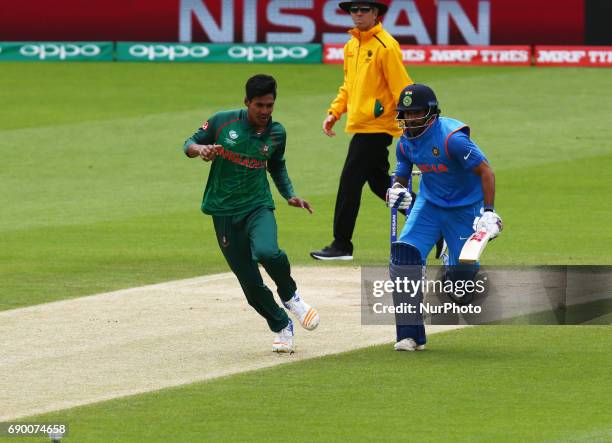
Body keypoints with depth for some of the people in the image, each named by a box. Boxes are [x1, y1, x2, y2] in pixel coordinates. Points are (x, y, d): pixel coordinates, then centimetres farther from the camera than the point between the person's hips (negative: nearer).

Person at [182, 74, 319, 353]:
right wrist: (200, 149, -19)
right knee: (250, 283, -1)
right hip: (224, 213, 0)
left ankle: (290, 296, -3)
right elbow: (190, 144, 4)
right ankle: (282, 328, 23)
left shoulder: (276, 133, 2)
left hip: (258, 207, 0)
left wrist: (290, 196, 7)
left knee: (267, 252, -32)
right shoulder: (223, 122, -6)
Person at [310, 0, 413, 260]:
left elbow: (401, 88, -16)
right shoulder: (351, 46, 13)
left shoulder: (385, 46, -13)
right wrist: (334, 112, 10)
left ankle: (341, 246, -1)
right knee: (380, 183, 15)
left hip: (375, 126, -9)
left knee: (350, 183, -7)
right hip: (361, 126, 9)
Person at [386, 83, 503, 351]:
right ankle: (411, 335, -15)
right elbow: (401, 175, 10)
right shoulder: (406, 143, -5)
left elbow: (485, 171, -23)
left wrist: (489, 211, -29)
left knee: (461, 271, -11)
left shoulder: (451, 138, -26)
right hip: (429, 205, 5)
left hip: (465, 208, -5)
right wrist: (396, 190, -14)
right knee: (404, 253, -17)